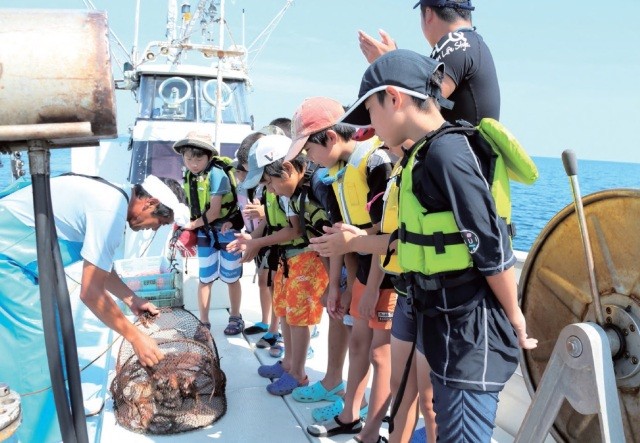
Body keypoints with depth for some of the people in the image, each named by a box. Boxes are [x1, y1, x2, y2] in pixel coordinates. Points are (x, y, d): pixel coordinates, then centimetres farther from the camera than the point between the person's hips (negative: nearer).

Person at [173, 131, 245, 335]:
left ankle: (235, 318, 28)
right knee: (204, 278, 9)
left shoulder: (216, 173, -21)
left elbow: (214, 211, -21)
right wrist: (194, 226, -11)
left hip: (226, 230, -5)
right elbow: (193, 205, 5)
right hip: (204, 232, 5)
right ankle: (204, 322, 21)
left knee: (231, 278, 9)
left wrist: (193, 224, -11)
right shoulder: (188, 176, -1)